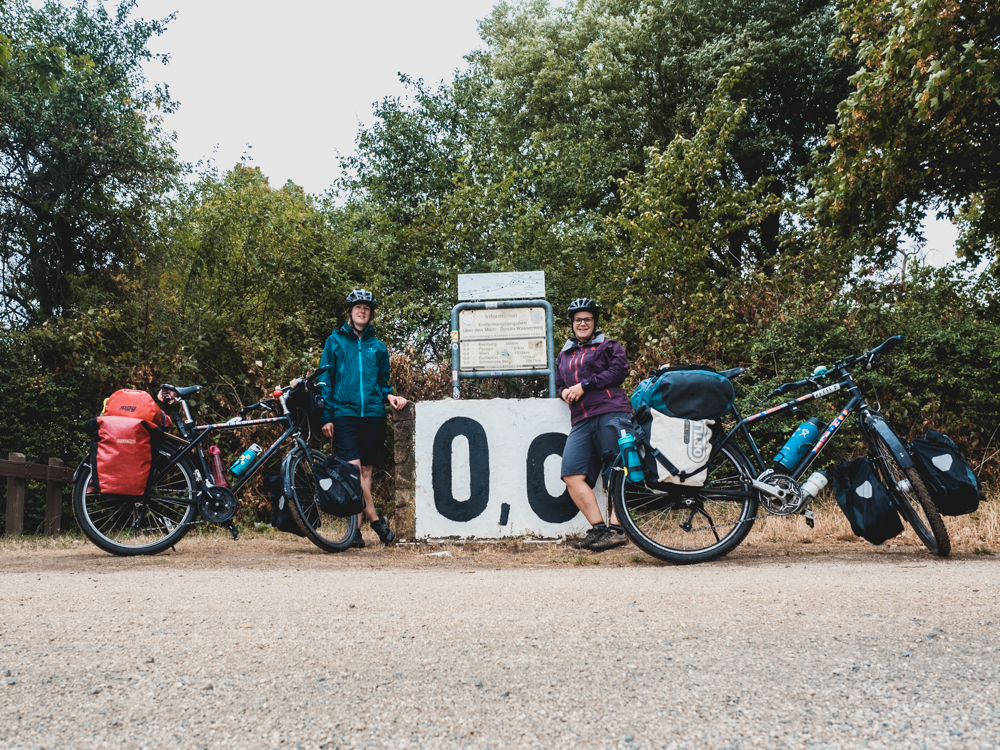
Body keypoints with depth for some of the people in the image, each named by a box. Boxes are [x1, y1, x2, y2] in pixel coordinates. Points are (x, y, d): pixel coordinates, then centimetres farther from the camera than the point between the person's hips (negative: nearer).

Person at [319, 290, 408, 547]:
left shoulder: (378, 347, 15)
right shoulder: (335, 341, 10)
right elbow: (325, 380, 7)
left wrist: (389, 395, 0)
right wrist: (326, 416, 0)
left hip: (373, 414, 3)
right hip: (344, 413, -2)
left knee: (366, 470, 3)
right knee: (353, 468, -15)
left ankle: (357, 526, 11)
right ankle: (375, 519, -6)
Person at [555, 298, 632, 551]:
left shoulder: (609, 346, 13)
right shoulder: (564, 355, 28)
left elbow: (619, 371, -3)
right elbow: (558, 384, 34)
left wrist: (584, 385, -8)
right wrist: (564, 392, 9)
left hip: (611, 414, -5)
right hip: (581, 421, 5)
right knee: (572, 475, -11)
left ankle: (616, 529, -7)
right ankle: (598, 528, -9)